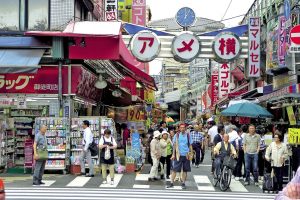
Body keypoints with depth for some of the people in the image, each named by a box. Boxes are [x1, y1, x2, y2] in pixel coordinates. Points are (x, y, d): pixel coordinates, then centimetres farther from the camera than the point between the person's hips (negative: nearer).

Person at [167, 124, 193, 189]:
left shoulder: (188, 136, 4)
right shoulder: (177, 135, 3)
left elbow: (190, 145, 7)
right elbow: (174, 145, 5)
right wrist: (173, 154, 1)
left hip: (186, 155, 1)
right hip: (178, 155, -1)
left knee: (185, 170, 5)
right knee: (175, 169, -2)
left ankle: (183, 183, 14)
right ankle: (172, 183, 2)